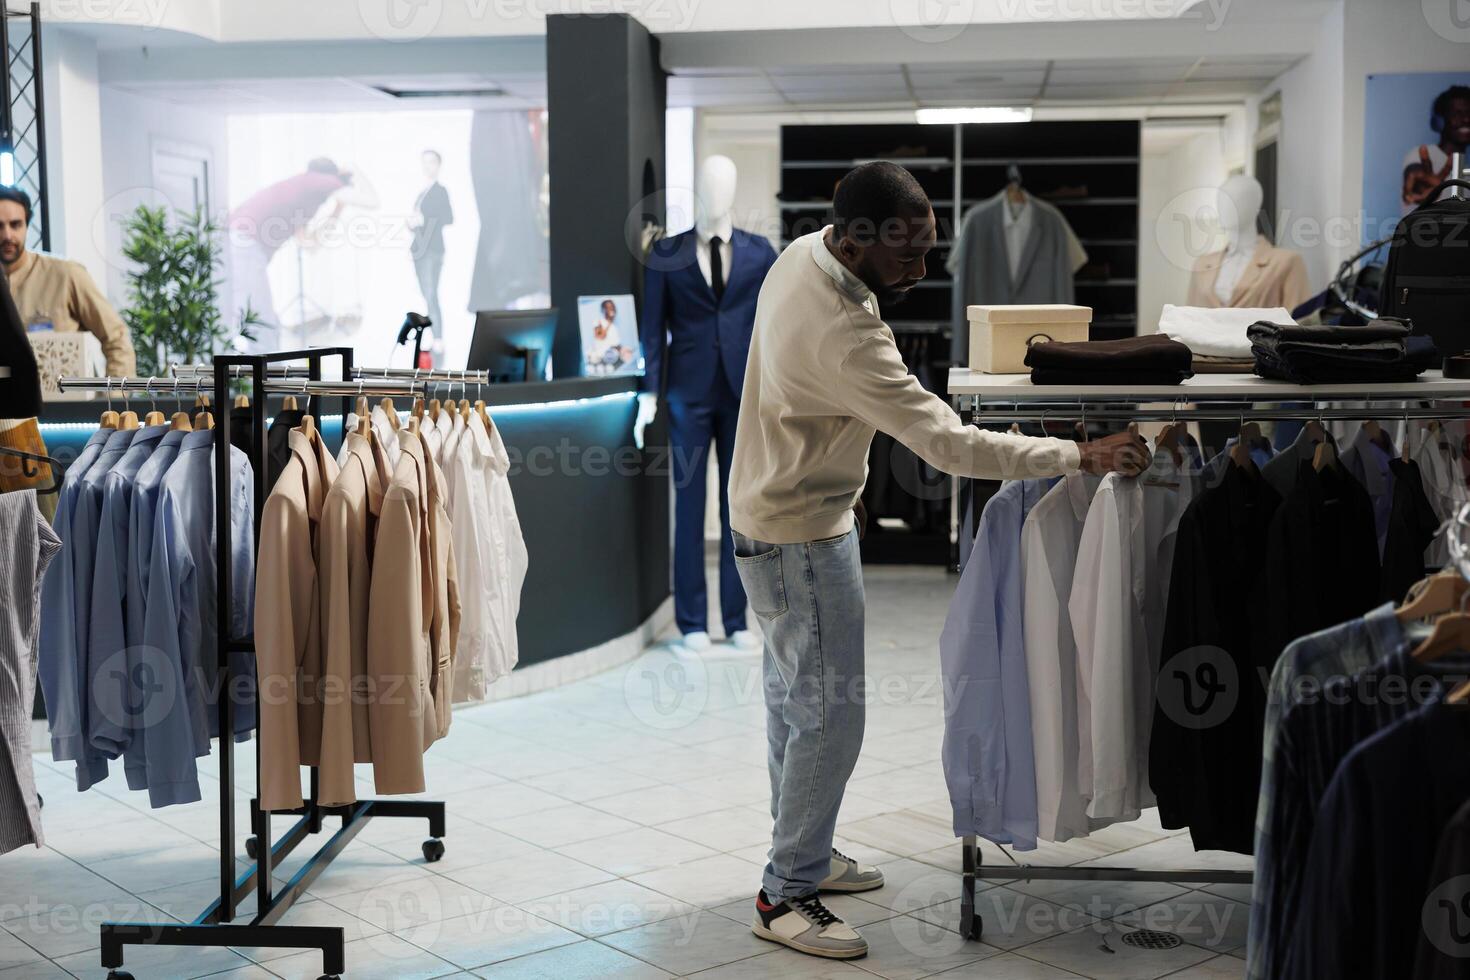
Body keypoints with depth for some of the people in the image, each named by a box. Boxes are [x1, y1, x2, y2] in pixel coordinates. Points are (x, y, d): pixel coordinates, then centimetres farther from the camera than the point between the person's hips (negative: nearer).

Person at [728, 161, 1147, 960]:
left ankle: (801, 853, 36)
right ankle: (785, 898, 10)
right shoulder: (842, 336, -34)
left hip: (772, 513, 10)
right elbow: (950, 445, -35)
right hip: (799, 536, -10)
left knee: (793, 695, 20)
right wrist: (1080, 455, -31)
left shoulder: (803, 255, -5)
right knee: (829, 713, -2)